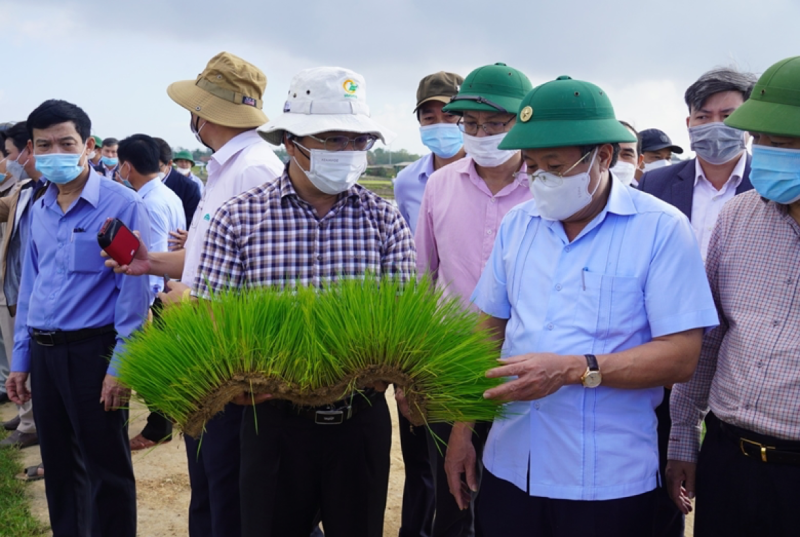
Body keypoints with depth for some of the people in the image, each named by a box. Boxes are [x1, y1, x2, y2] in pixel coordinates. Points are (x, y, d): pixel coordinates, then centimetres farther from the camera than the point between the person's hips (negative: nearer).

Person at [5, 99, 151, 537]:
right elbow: (29, 287, 15)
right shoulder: (39, 210, 9)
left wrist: (121, 365, -16)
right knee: (58, 466, 18)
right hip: (43, 352, 6)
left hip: (92, 351, -6)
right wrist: (21, 358, 13)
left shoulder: (121, 204, -11)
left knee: (106, 471, 5)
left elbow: (133, 290, -13)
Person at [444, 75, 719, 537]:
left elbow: (681, 356, -14)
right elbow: (488, 330, 10)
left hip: (608, 481, -4)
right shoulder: (517, 224, 5)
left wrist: (572, 369, -23)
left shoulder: (661, 228, -9)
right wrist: (462, 430, 7)